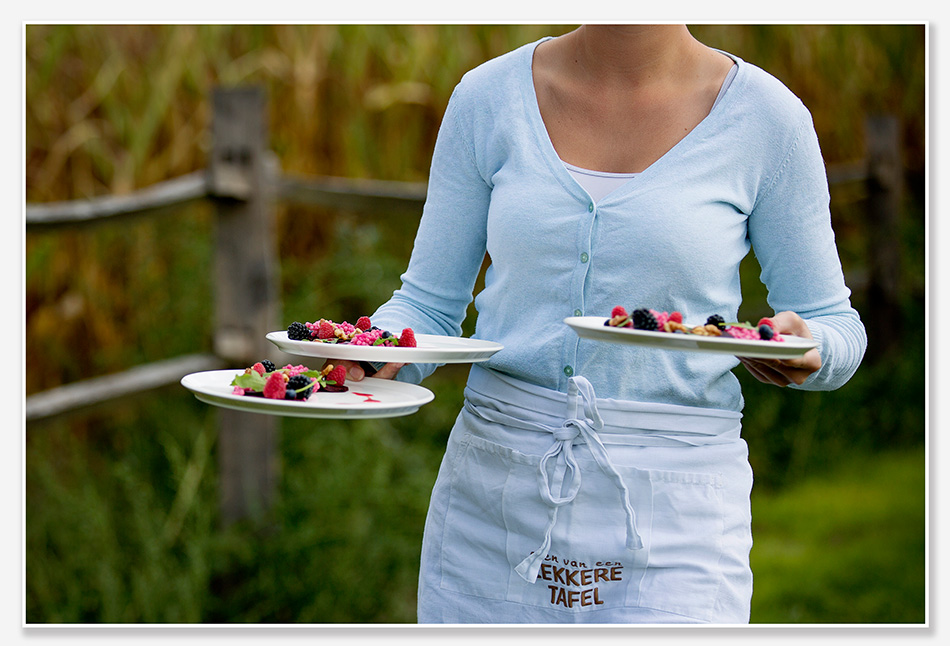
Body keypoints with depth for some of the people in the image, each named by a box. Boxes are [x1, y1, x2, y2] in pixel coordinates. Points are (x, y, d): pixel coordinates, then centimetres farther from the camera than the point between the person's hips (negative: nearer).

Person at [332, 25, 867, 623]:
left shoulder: (766, 116, -3)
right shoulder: (488, 97, 2)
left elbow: (837, 325, 5)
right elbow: (430, 305, 7)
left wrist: (804, 348, -18)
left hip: (673, 515, -2)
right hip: (494, 499, 2)